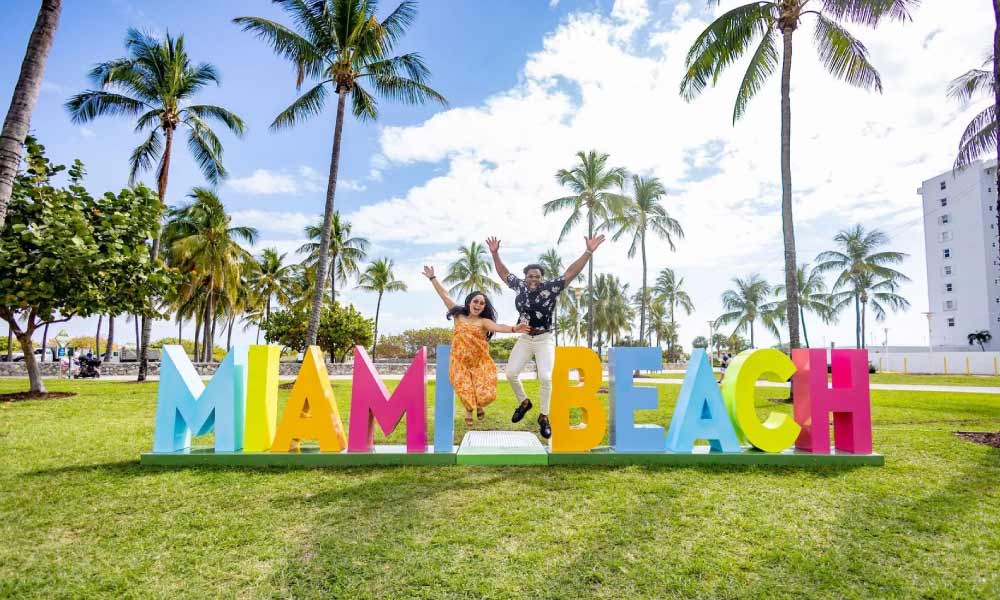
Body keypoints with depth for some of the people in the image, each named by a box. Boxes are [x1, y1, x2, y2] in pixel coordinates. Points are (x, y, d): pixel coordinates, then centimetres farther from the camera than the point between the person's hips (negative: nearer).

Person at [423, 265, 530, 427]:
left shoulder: (484, 321, -3)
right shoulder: (459, 315, 6)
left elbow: (497, 327, -22)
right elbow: (444, 295, 9)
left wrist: (513, 329, -42)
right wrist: (433, 278, 12)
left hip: (480, 362, -1)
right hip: (460, 362, 1)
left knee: (486, 394, -8)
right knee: (466, 393, -5)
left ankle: (479, 405, 32)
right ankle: (469, 410, 33)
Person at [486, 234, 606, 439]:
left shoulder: (550, 288, -11)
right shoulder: (520, 286, -1)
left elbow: (571, 272, -18)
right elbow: (503, 272, 12)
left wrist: (589, 252, -25)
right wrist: (495, 253, 7)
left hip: (545, 340, -4)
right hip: (524, 339, 4)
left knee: (545, 377, -13)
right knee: (511, 373, 1)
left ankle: (543, 417, 4)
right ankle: (524, 402, 28)